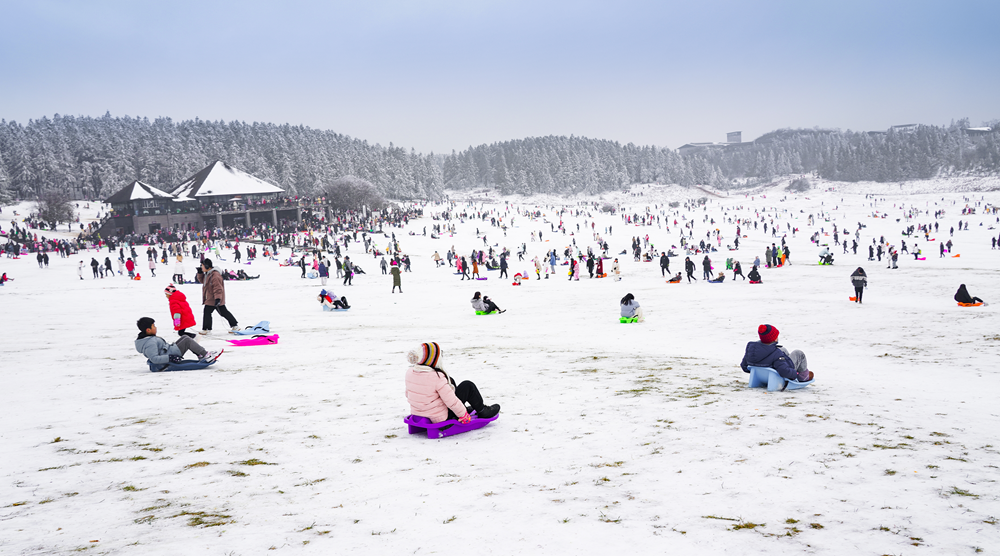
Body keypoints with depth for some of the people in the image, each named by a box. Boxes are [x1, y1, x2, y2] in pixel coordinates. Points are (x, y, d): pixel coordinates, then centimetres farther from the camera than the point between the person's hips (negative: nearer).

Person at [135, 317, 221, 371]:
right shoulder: (150, 343, -24)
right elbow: (154, 359, -30)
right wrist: (170, 358, -31)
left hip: (169, 351, 11)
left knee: (184, 337, 10)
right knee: (187, 340, -12)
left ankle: (201, 355, 10)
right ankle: (205, 355, -5)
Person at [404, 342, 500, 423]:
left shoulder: (409, 372, -7)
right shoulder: (437, 377, -29)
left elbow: (408, 394, 9)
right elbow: (451, 401, -23)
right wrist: (463, 414, -6)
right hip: (440, 418, -8)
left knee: (449, 380, 22)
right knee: (468, 385, 4)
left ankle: (462, 409, 41)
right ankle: (482, 411, 26)